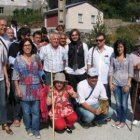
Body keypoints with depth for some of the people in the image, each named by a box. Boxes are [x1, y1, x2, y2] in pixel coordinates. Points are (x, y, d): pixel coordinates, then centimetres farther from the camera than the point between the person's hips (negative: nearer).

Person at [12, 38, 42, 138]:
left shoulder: (36, 57, 3)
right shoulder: (18, 59, -1)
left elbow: (40, 71, 9)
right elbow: (15, 76, -1)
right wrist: (17, 89, -6)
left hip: (36, 88, 1)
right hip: (24, 89, -1)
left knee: (36, 111, 4)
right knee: (26, 111, 8)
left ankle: (35, 129, 18)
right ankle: (28, 127, 29)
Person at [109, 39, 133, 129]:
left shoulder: (129, 58, -1)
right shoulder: (113, 58, 6)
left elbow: (131, 73, -4)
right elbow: (111, 71, 6)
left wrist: (128, 85, -10)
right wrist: (110, 83, -1)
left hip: (125, 84, -2)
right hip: (115, 83, 2)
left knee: (124, 104, 3)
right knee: (118, 103, 8)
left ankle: (123, 121, 18)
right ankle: (118, 119, 22)